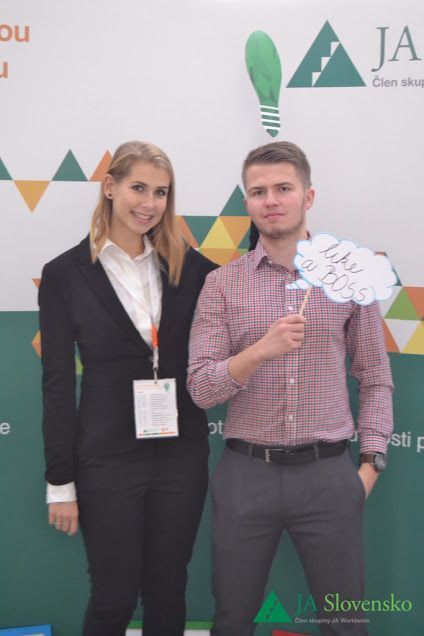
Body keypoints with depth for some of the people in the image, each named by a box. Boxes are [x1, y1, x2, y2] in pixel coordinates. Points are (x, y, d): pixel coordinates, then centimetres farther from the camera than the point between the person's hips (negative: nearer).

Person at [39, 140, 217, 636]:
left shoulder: (188, 266, 2)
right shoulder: (66, 273, -5)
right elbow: (57, 383, -5)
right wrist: (60, 482, -4)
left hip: (182, 455, 3)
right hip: (108, 459, -2)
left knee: (168, 595, 16)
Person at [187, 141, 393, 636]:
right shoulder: (222, 284, -1)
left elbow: (375, 378, 6)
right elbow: (200, 388, -7)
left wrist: (371, 464, -1)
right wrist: (261, 350, -22)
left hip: (329, 473, 0)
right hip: (245, 473, 0)